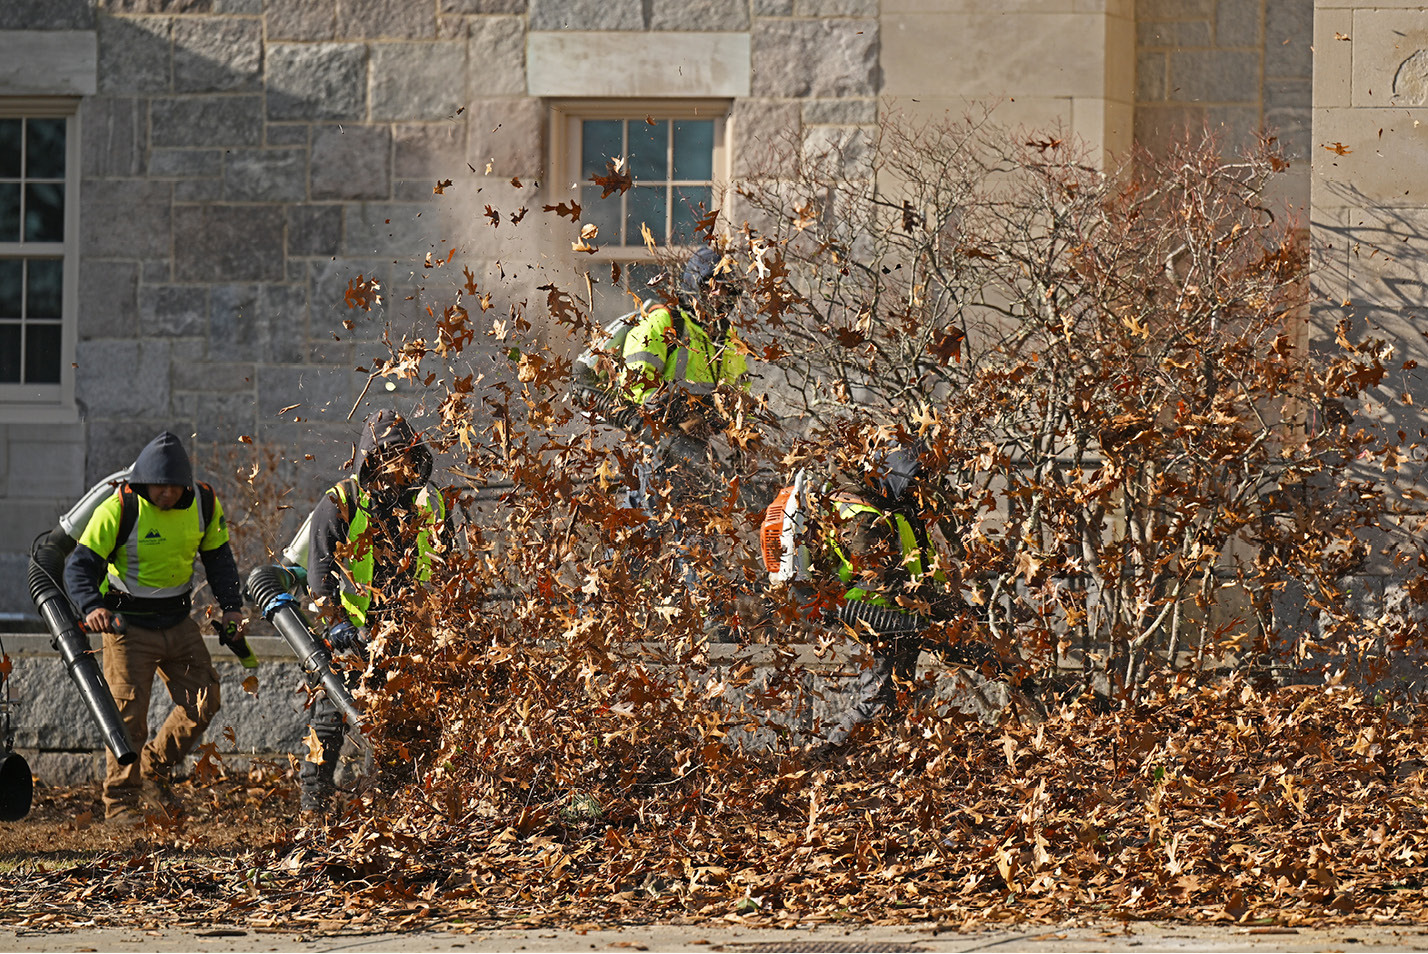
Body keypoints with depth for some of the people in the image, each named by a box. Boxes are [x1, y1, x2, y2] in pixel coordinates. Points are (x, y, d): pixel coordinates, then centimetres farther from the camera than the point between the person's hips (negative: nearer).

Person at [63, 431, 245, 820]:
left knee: (204, 702, 3)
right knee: (129, 715, -6)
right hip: (128, 624, -5)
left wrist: (230, 605, 0)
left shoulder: (205, 505, -5)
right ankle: (120, 801, 7)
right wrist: (92, 606, -37)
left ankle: (156, 766, 25)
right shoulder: (119, 509, -19)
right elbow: (80, 565, -19)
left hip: (178, 622, 5)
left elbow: (218, 558, 11)